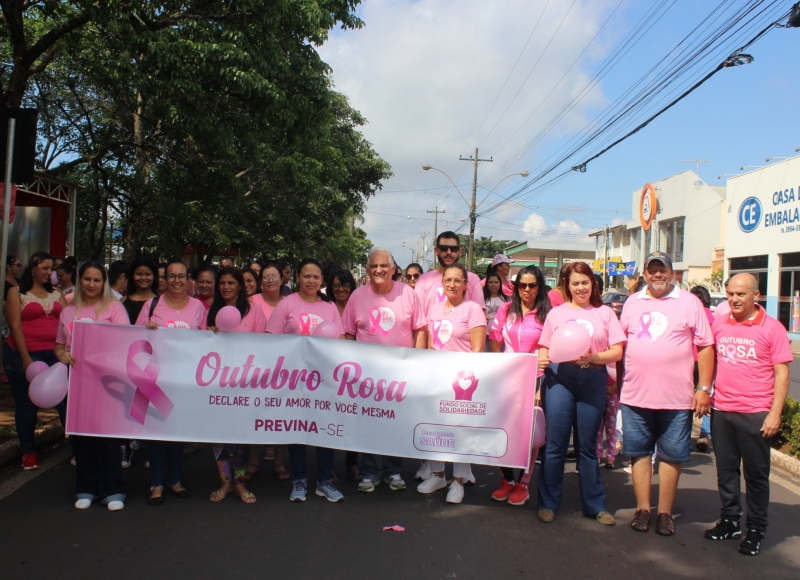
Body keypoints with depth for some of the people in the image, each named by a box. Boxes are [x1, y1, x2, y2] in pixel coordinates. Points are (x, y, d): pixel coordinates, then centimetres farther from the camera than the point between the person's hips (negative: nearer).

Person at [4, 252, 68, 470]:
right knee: (26, 403, 8)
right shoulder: (17, 292, 2)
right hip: (23, 355, -2)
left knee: (66, 399, -5)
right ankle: (28, 451, 19)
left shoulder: (56, 294, 13)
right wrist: (26, 359, -13)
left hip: (54, 354, 3)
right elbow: (15, 327, -6)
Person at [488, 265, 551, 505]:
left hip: (534, 378, -3)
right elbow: (494, 342, 10)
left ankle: (523, 483, 18)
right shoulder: (505, 310, 7)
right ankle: (507, 479, 20)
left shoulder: (547, 314, -4)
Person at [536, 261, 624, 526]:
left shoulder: (605, 313, 9)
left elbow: (617, 352, 2)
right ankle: (548, 503, 12)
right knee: (555, 444, 0)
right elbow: (544, 348, 11)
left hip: (593, 381, 0)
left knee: (587, 445, 9)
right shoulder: (557, 312, 11)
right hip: (560, 378, 0)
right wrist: (542, 360, -11)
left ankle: (595, 505, 21)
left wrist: (593, 357, -16)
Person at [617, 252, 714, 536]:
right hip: (635, 395, 3)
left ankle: (665, 512, 20)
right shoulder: (632, 302, 9)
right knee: (639, 452, 9)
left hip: (677, 397, -2)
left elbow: (705, 347, -1)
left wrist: (704, 388, -6)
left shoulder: (689, 302, 1)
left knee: (671, 455, 7)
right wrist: (617, 381, 10)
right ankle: (642, 509, 21)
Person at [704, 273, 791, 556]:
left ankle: (756, 530, 19)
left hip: (755, 414, -4)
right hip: (721, 411, 4)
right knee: (726, 470, 13)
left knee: (755, 474, 7)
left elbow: (782, 374, -5)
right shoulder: (719, 324, 6)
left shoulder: (772, 328, -5)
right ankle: (730, 521, 28)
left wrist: (775, 413, -10)